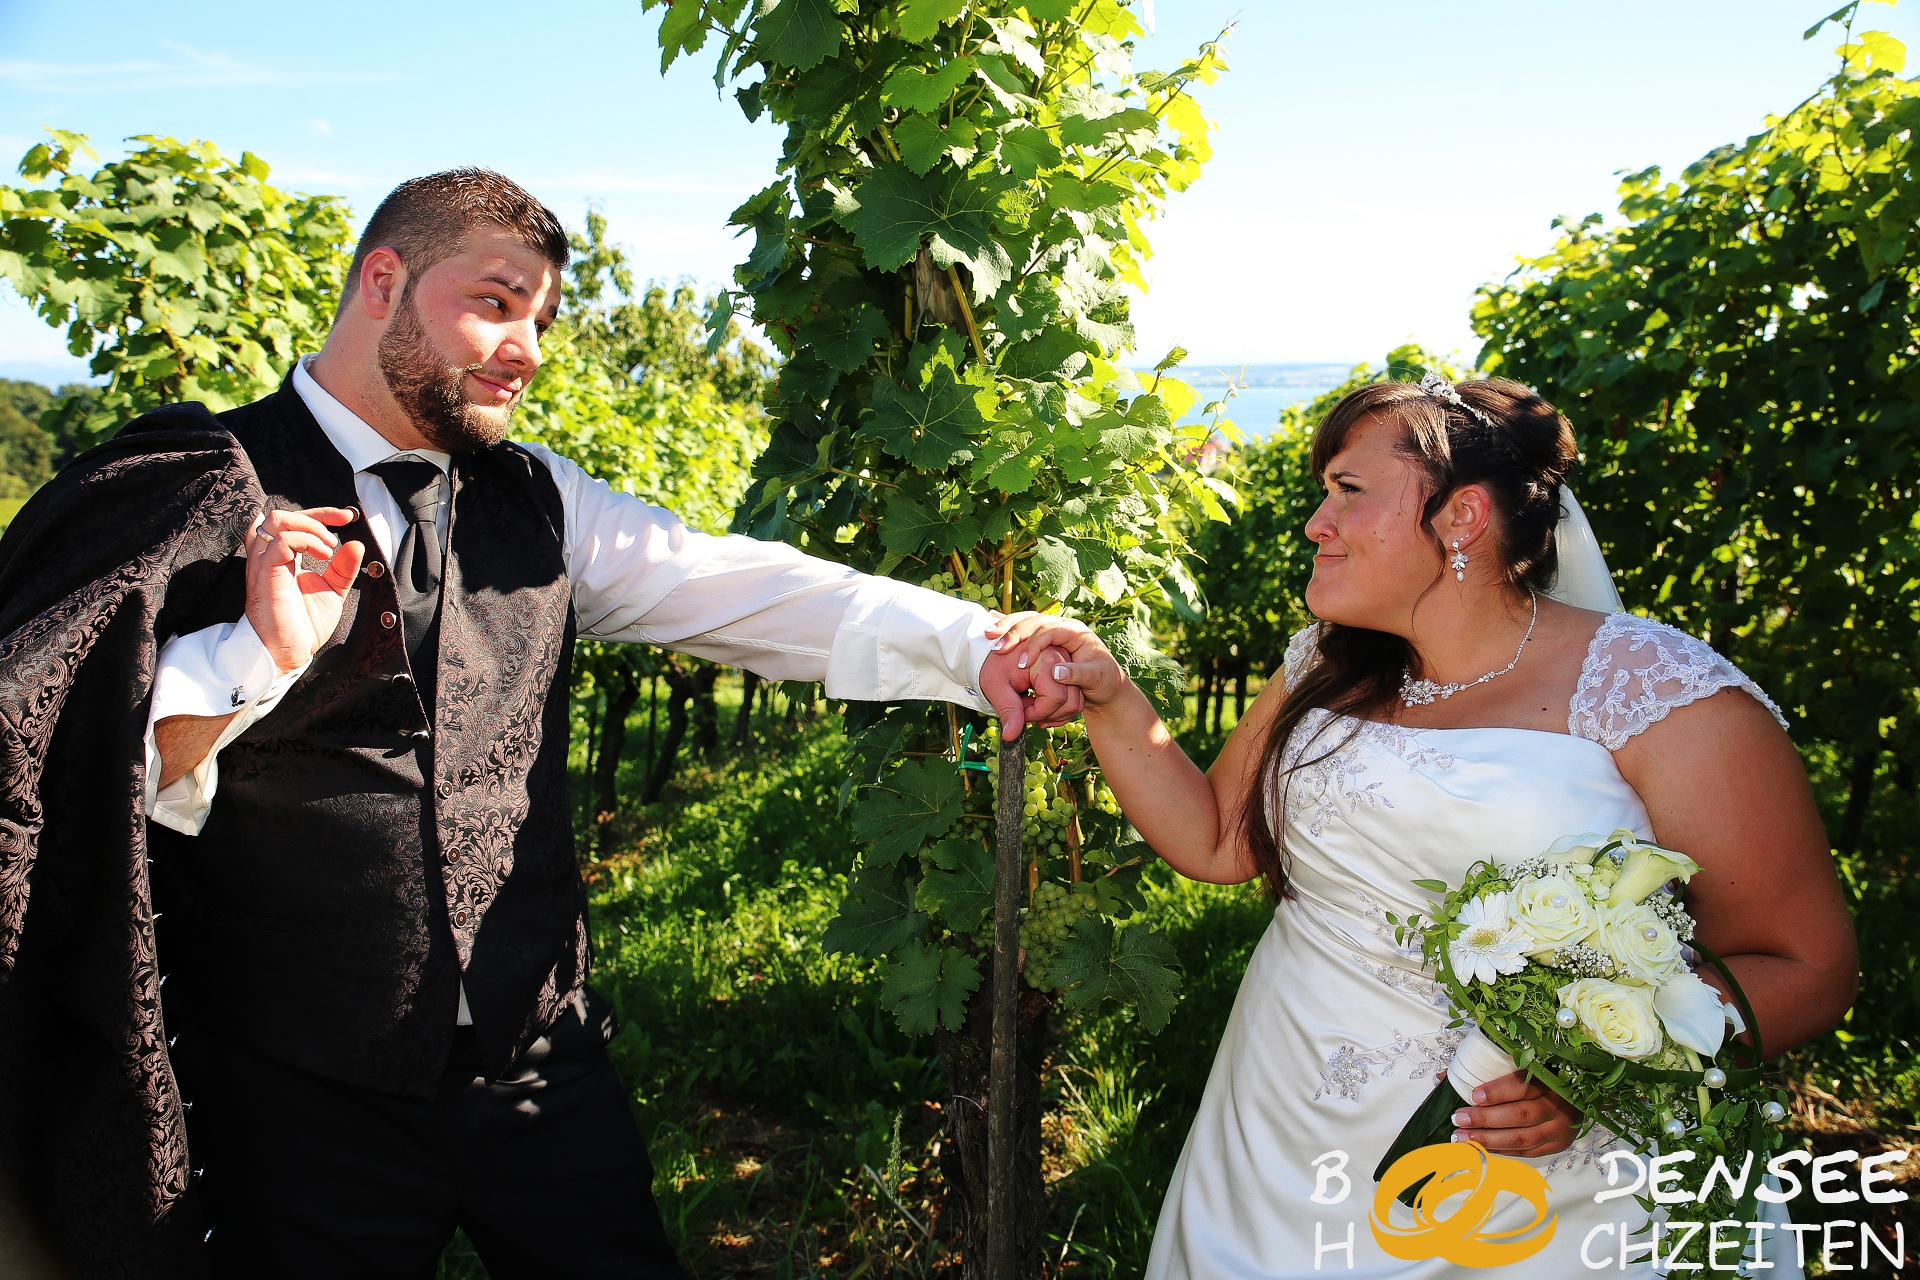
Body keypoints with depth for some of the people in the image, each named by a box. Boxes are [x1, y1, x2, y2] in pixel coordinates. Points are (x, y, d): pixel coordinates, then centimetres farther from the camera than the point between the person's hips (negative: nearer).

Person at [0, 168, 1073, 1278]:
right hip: (302, 1107, -3)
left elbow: (745, 591, -7)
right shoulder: (200, 493, -6)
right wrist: (261, 651, -24)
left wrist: (970, 646, -19)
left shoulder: (537, 501, 6)